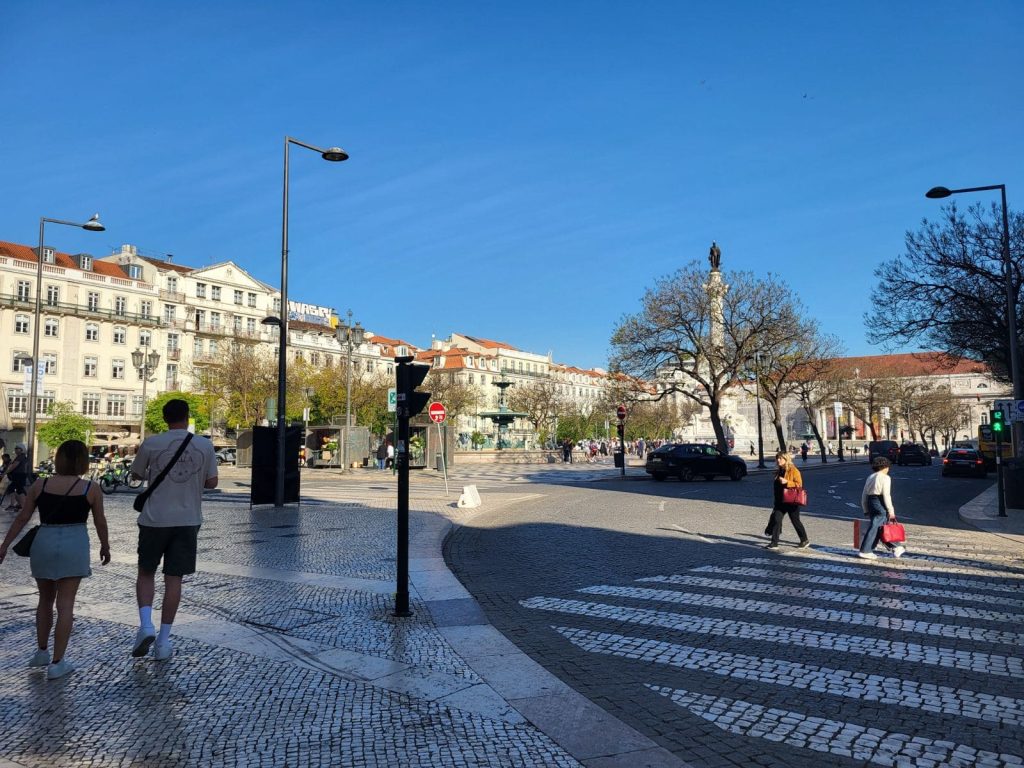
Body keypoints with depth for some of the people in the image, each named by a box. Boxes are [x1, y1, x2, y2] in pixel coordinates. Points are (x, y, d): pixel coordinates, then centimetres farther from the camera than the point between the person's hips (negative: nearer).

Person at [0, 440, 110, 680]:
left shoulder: (40, 485, 2)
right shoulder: (91, 489, -3)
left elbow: (22, 518, 5)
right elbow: (100, 522, 5)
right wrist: (105, 546, 19)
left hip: (44, 543, 3)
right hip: (74, 544, -3)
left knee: (45, 599, 22)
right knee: (65, 604, 2)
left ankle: (41, 652, 30)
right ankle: (57, 664, 4)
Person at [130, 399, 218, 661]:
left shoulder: (151, 444, -6)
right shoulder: (205, 446, -2)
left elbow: (137, 474, 10)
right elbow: (212, 482, 2)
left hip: (155, 519, -1)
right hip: (188, 521, 1)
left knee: (146, 572, 17)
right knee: (174, 578, 8)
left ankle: (146, 625, 0)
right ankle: (163, 640, 11)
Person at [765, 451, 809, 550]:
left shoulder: (793, 471, -11)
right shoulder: (779, 471, 13)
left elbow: (799, 484, -17)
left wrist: (786, 482, -27)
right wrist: (776, 501, 22)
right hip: (780, 501, 7)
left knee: (795, 521, 6)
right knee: (776, 520, -3)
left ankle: (805, 540, 26)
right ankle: (774, 543, -2)